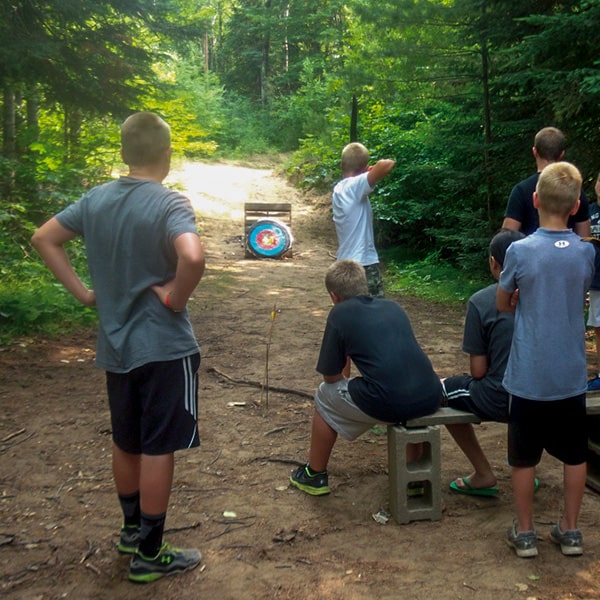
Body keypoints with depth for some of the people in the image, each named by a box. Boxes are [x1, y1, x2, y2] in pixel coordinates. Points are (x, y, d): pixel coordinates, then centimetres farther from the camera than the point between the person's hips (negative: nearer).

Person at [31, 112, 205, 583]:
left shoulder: (96, 199, 3)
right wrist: (176, 298, -18)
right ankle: (150, 554, 17)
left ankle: (131, 530, 37)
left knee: (126, 443, 20)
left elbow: (44, 238, 9)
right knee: (158, 450, 5)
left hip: (115, 346, 6)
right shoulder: (170, 204, -17)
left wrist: (82, 292, 7)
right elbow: (192, 257, -35)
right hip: (164, 347, -6)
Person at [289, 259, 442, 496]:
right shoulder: (393, 307, 21)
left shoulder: (340, 314, 7)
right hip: (430, 398, 5)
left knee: (325, 396, 23)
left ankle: (314, 475, 36)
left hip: (387, 404, -5)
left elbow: (331, 377, 11)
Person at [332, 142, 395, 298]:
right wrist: (375, 167, -8)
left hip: (344, 263, 8)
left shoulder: (338, 190, 9)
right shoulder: (356, 185, -15)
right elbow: (386, 165, -27)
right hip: (364, 264, -8)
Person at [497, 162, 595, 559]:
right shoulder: (586, 252, -4)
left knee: (525, 458, 11)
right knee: (574, 455, 17)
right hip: (571, 376, 3)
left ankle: (525, 533, 22)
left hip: (529, 376, -3)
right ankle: (570, 530, 28)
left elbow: (503, 304, 1)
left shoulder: (520, 251, -13)